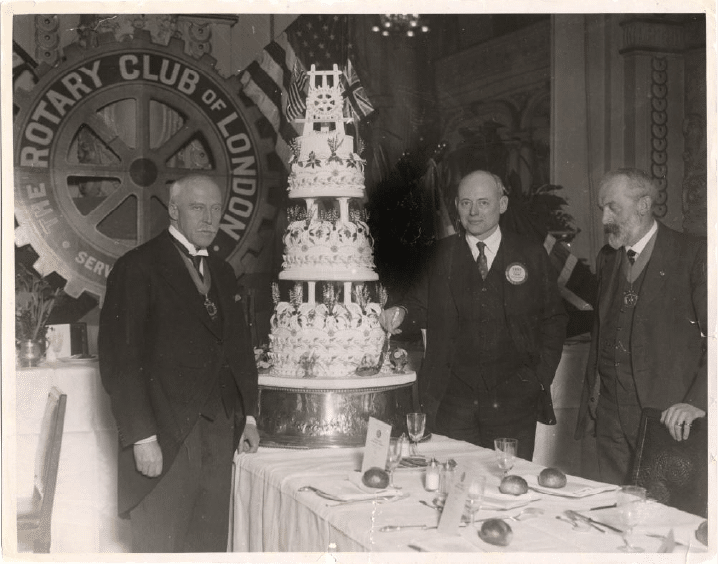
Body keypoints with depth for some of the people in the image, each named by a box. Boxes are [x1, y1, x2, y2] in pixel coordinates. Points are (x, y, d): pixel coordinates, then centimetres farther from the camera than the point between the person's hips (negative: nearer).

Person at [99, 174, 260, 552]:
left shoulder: (222, 273, 16)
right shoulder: (136, 268, -6)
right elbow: (120, 361, -11)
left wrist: (248, 416, 12)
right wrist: (142, 437, -16)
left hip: (220, 434, 6)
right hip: (165, 438, -6)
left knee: (211, 543, 9)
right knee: (161, 545, 2)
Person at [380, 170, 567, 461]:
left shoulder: (532, 256, 6)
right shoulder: (442, 255, 7)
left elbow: (552, 320, 9)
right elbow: (422, 305, 10)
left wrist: (541, 377, 1)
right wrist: (401, 313, -12)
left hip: (514, 399, 0)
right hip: (452, 401, 0)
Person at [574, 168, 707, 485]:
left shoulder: (694, 255, -6)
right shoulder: (607, 258, 14)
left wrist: (699, 401, -18)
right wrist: (592, 397, 15)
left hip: (667, 417, -5)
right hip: (611, 417, 5)